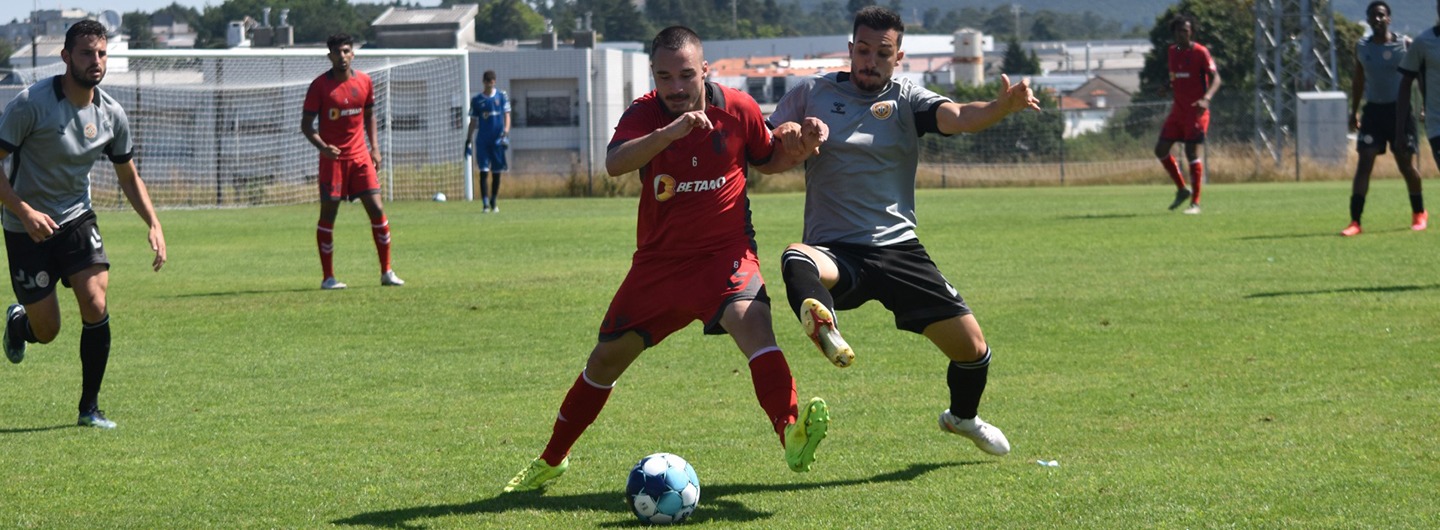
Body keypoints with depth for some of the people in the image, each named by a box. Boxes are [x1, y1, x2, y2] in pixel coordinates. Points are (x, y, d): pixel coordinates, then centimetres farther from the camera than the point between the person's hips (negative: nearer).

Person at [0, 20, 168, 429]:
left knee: (96, 306, -16)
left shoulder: (111, 114, -3)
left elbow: (128, 176, 11)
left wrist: (154, 224, -2)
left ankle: (89, 408, -1)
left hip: (77, 219, 4)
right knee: (46, 332, -1)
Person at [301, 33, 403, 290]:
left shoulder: (364, 81, 5)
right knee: (328, 214, 0)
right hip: (332, 158, -3)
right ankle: (328, 277, 7)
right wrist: (322, 146, -22)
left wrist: (374, 147, 7)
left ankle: (387, 272, 7)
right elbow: (306, 124, -5)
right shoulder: (320, 85, -6)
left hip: (360, 157, 3)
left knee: (377, 210, -2)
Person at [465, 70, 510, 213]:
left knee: (497, 173, 5)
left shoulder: (502, 96, 6)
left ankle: (493, 203, 17)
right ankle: (485, 203, -10)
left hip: (498, 140, 1)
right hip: (482, 140, 0)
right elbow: (473, 122, 10)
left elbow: (507, 116, 3)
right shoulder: (476, 99, 6)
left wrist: (505, 132, -13)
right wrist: (468, 141, 6)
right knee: (483, 171, -9)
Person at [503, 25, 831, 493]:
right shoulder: (644, 114, -9)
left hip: (724, 253, -2)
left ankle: (792, 435, -47)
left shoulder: (738, 109, -6)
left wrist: (800, 147, -9)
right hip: (659, 259, 2)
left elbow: (768, 161, 13)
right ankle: (551, 460, 28)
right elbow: (614, 163, -30)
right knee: (608, 357, 10)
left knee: (751, 321, -32)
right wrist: (671, 131, -44)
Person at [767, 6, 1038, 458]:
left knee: (972, 347, 1)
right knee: (796, 260, -37)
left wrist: (1003, 107, -36)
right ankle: (824, 329, -69)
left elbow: (955, 116, -15)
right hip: (834, 251, -1)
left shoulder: (906, 98, 5)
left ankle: (963, 417, 34)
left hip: (898, 248, 2)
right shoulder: (812, 94, 6)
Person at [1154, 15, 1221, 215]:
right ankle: (1182, 189, 19)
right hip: (1177, 110, 7)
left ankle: (1195, 203, -1)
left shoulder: (1200, 52, -10)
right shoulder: (1172, 52, 10)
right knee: (1160, 149, 4)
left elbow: (1215, 78, -16)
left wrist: (1206, 99, -32)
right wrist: (1166, 87, 3)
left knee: (1193, 154, -8)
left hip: (1196, 112, -7)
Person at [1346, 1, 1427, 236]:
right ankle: (1355, 222, -13)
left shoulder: (1405, 45, -3)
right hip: (1373, 110, 2)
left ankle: (1419, 213, 27)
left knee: (1406, 163, 4)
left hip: (1400, 110, -2)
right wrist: (1354, 111, 14)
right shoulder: (1362, 47, 4)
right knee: (1364, 163, -9)